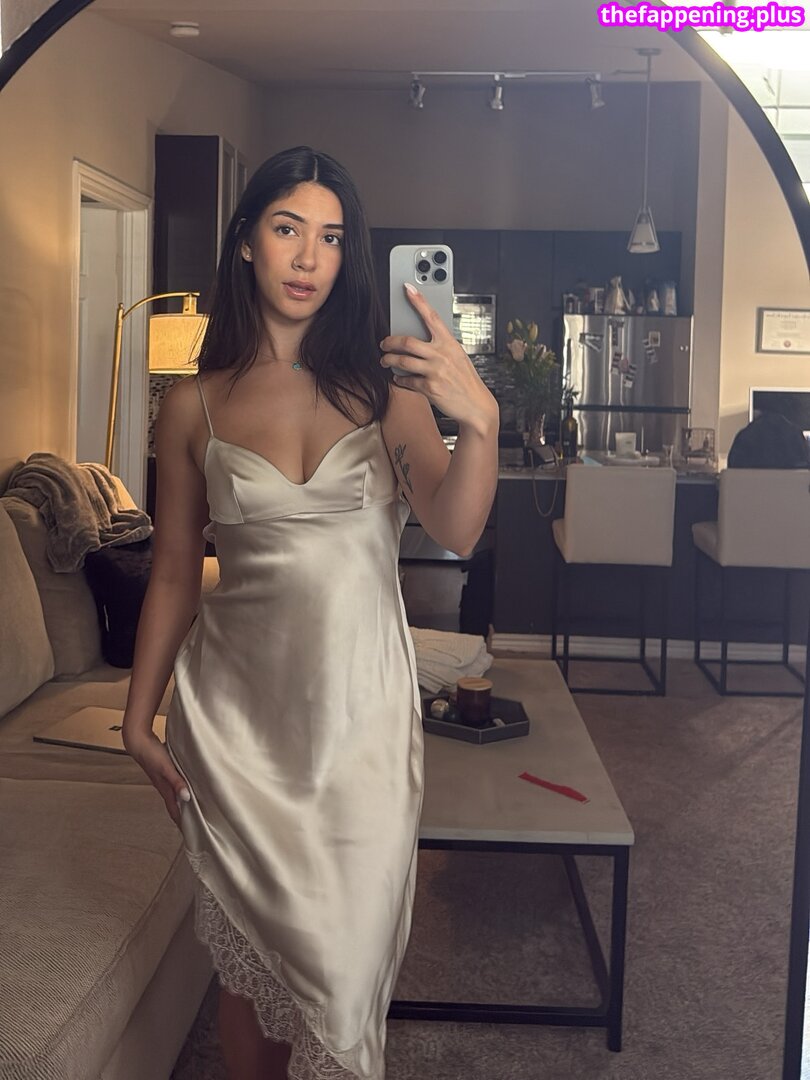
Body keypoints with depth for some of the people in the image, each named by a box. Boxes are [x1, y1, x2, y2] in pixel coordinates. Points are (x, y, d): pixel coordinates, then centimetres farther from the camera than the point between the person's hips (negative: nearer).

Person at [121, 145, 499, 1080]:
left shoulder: (383, 386, -1)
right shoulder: (194, 407, 0)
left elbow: (455, 532, -13)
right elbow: (174, 575, 6)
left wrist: (479, 421, -31)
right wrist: (137, 720, 5)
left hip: (362, 705, 0)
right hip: (237, 711, 1)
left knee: (346, 953, 8)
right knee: (251, 951, 13)